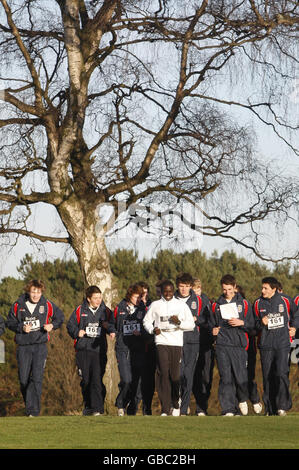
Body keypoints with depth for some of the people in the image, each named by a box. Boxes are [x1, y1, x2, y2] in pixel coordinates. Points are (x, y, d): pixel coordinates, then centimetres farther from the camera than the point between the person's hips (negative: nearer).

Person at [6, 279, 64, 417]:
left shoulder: (47, 305, 0)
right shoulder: (18, 305, 0)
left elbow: (60, 317, 13)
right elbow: (10, 322, 7)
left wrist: (52, 325, -7)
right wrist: (21, 328, -11)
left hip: (40, 345, -1)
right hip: (23, 346, 1)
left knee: (37, 377, -13)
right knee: (23, 379, 3)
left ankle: (33, 409, -13)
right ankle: (28, 404, 26)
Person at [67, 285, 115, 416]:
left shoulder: (105, 311, 8)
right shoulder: (80, 310, 6)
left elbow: (109, 325, 5)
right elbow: (70, 325, 9)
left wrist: (112, 331, -17)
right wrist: (77, 332, -10)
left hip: (99, 348, -1)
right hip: (83, 349, 1)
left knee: (97, 379, -11)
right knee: (85, 379, 5)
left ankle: (98, 408, -11)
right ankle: (88, 406, 20)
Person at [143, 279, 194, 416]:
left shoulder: (181, 305, 10)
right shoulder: (155, 305, 11)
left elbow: (191, 324, 10)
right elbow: (146, 321, 16)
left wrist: (179, 322, -9)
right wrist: (153, 329, -5)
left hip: (177, 343, 0)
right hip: (161, 342, 0)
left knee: (175, 375, 0)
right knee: (163, 374, -10)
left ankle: (176, 405, 22)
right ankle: (165, 409, -10)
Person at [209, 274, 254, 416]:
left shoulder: (244, 303, 9)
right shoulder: (216, 305, 14)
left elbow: (251, 324, 7)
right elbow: (211, 324, 23)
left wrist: (241, 323, -11)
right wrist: (213, 330, 2)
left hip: (239, 345, -1)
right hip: (222, 346, 1)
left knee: (240, 377, -4)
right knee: (225, 378, -5)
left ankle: (242, 400, 26)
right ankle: (228, 409, -3)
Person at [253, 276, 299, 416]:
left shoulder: (285, 300, 2)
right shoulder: (258, 303, 5)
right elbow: (254, 324, 9)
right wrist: (261, 323, -11)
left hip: (283, 343, -2)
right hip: (266, 345, 2)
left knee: (282, 373, -13)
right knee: (267, 377, 2)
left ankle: (282, 406, -8)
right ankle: (270, 408, 9)